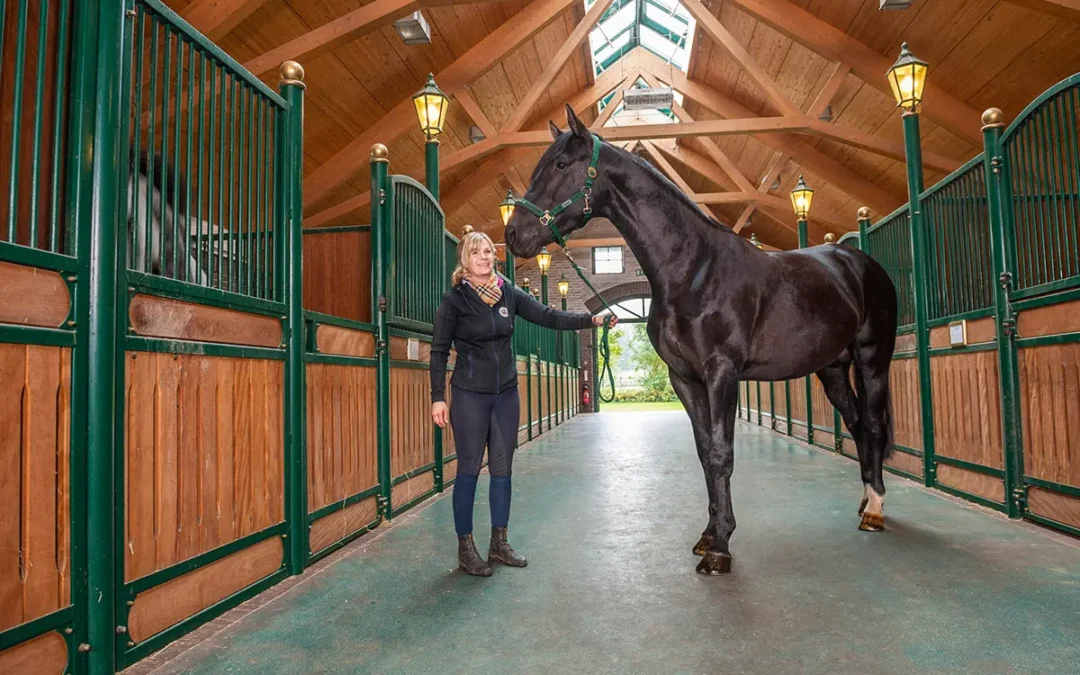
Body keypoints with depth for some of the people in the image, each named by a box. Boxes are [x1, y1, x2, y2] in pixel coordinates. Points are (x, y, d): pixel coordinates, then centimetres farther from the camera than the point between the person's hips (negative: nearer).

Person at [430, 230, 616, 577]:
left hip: (506, 393, 4)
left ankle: (499, 544, 23)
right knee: (469, 471, 2)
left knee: (502, 469, 10)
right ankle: (465, 548, 16)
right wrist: (438, 397, -11)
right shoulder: (454, 299, -7)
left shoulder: (509, 293, 4)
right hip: (469, 395, -4)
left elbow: (549, 317, 0)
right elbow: (439, 351, -6)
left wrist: (592, 319, -10)